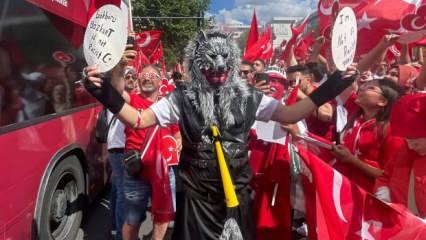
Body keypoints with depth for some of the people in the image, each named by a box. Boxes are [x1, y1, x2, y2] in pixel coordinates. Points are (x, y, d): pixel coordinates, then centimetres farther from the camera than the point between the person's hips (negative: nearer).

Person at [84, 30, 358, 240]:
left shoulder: (247, 97, -2)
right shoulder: (183, 98, -7)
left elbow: (288, 115, -1)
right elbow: (139, 120, -10)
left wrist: (327, 90, -9)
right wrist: (107, 95, -26)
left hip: (237, 193, 2)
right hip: (196, 194, -1)